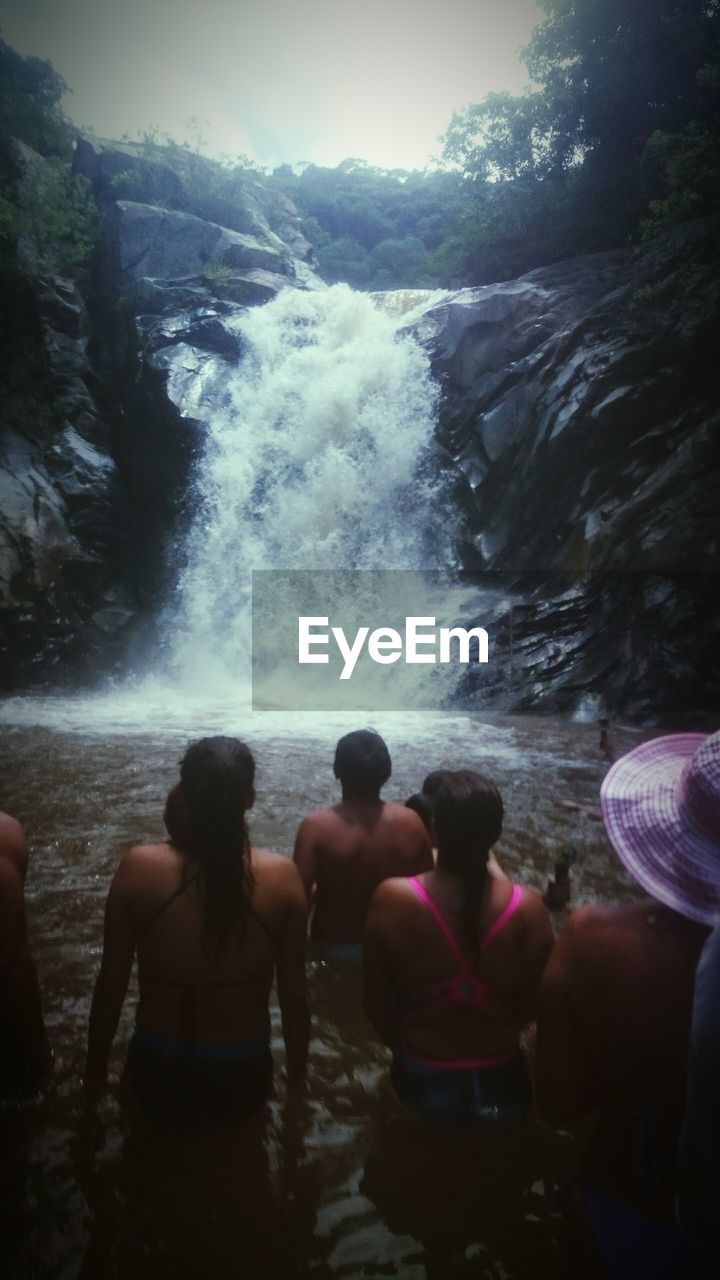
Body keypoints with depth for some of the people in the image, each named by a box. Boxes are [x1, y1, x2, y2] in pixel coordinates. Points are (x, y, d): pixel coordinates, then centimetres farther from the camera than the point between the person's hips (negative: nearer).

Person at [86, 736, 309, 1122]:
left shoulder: (139, 869, -19)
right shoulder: (281, 877, -18)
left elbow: (110, 987, -9)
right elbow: (293, 994, -8)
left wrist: (95, 1069, 8)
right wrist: (297, 1074, 9)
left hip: (160, 1075, 0)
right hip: (243, 1077, 1)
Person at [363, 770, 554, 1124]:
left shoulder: (391, 901, -23)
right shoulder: (527, 909, -23)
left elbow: (377, 1008, -10)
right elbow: (533, 1010, -7)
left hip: (420, 1083, 0)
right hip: (500, 1086, 1)